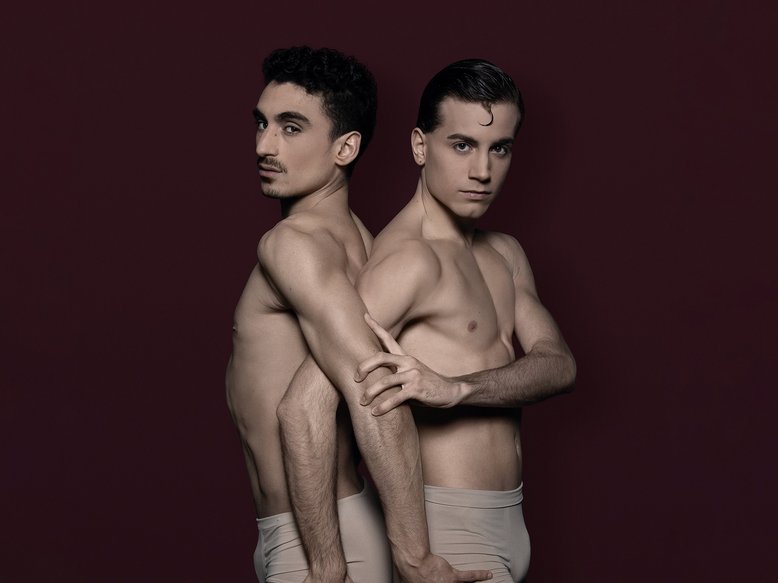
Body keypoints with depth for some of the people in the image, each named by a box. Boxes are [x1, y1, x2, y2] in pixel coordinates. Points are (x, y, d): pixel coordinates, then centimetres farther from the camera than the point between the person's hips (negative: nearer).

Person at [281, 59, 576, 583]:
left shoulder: (504, 255, 11)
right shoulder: (409, 257, -17)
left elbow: (559, 365, -5)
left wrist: (453, 388, -25)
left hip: (504, 522, 8)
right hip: (446, 527, -8)